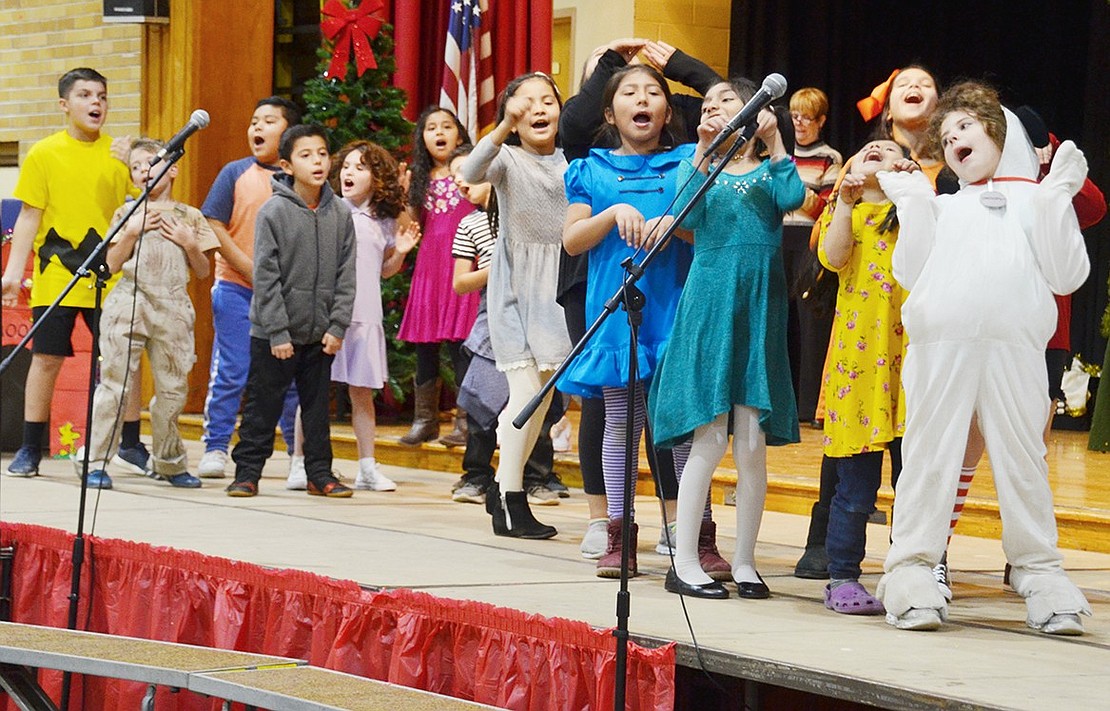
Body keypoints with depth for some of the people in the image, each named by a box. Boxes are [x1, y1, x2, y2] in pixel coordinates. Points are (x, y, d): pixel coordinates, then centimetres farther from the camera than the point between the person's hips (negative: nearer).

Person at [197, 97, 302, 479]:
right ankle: (215, 450, 6)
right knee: (230, 373, -1)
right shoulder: (236, 173, 1)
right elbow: (213, 226, -3)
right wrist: (251, 269, -11)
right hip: (237, 289, -1)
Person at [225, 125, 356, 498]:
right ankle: (247, 471, 12)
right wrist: (277, 333, -14)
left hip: (320, 335, 3)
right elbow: (266, 277, -10)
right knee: (262, 406, 4)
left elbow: (346, 275, 5)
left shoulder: (341, 214, 3)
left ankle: (320, 473, 19)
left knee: (317, 405, 11)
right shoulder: (274, 212, -9)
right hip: (272, 335, -3)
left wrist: (338, 326, -4)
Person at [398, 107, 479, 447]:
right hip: (429, 266, 4)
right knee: (425, 346, 5)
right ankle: (425, 419, 13)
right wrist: (406, 196, 3)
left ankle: (466, 419, -3)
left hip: (461, 266, -4)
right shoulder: (421, 179, 14)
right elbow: (415, 228, 12)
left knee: (459, 344, -8)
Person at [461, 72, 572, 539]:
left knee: (542, 396, 9)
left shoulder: (570, 162, 7)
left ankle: (503, 488, 23)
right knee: (526, 391, -10)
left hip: (554, 287, 5)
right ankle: (511, 503, -3)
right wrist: (507, 126, -40)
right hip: (514, 286, -5)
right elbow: (472, 172, -26)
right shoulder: (508, 158, -5)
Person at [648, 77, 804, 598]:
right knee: (709, 439, -7)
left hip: (758, 309, 1)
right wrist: (704, 150, -12)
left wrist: (774, 141, -9)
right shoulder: (697, 167, 12)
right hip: (708, 306, -1)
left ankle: (744, 562, 8)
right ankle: (684, 563, -1)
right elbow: (684, 214, -8)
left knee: (752, 443, 0)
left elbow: (793, 198, -11)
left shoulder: (768, 173, 12)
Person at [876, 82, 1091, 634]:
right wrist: (914, 205, 9)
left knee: (1022, 459, -2)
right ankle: (911, 571, -1)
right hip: (940, 344, 2)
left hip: (1014, 348, -1)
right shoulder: (942, 208, 24)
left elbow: (1067, 276, 7)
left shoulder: (1034, 202, 18)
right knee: (929, 454, -3)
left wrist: (1057, 200, 2)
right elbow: (912, 274, 12)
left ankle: (1039, 573, 5)